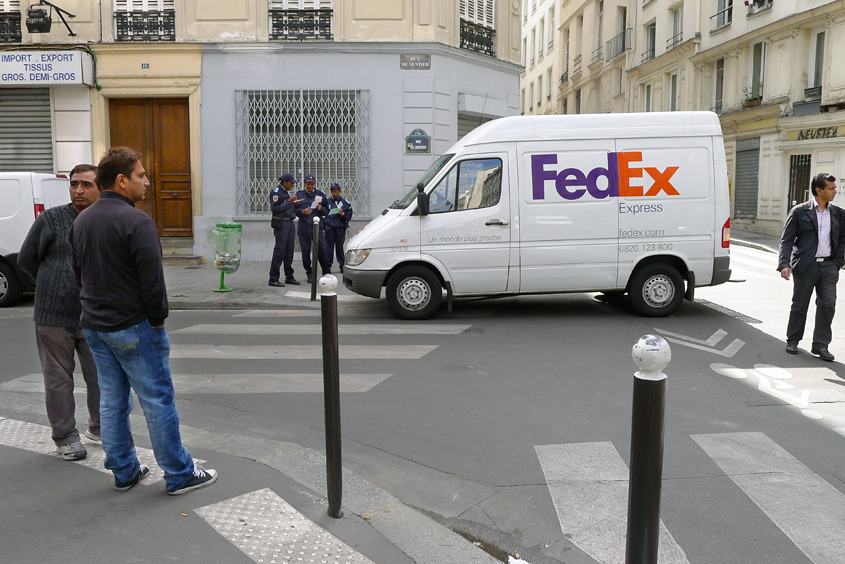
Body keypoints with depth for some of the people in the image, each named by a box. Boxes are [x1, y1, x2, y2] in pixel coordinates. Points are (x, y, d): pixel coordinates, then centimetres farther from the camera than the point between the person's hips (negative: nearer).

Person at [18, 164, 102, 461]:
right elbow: (26, 259, 7)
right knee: (59, 380, 8)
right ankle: (65, 437, 22)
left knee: (102, 377, 10)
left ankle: (100, 428, 31)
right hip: (54, 316, -1)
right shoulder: (50, 219, -3)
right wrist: (56, 287, 10)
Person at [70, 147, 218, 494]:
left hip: (94, 326, 8)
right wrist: (158, 319, -7)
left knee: (112, 401, 15)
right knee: (158, 400, 0)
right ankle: (180, 475, 8)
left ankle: (124, 472, 25)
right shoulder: (136, 221, -18)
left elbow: (78, 274, 16)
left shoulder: (81, 221, 10)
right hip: (132, 327, -8)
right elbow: (152, 279, -20)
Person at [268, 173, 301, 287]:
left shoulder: (287, 192, 18)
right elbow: (274, 209, -19)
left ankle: (289, 277, 17)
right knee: (280, 250, -9)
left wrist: (294, 204, 7)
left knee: (289, 250, 10)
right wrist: (289, 202, -20)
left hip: (289, 223, 9)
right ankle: (273, 279, -6)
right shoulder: (276, 192, -9)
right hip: (281, 223, -9)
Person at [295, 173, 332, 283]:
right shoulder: (299, 195, 9)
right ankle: (309, 275, 14)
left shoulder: (321, 195, 9)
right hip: (303, 228, 1)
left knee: (322, 251, -5)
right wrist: (302, 212, -13)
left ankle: (327, 273, 4)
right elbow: (294, 211, 7)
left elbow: (327, 212, 11)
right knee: (305, 252, 4)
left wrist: (321, 208, -11)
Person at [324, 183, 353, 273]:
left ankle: (342, 265, 9)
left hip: (340, 227, -1)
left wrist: (343, 214, -12)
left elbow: (349, 216, 6)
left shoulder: (346, 203, 8)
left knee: (339, 246, 1)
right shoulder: (327, 202, 11)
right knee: (329, 245, 0)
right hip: (329, 226, 1)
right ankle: (328, 265, 5)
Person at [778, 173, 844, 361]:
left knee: (828, 304, -2)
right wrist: (784, 264, -16)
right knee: (799, 305, 6)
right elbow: (786, 240, -5)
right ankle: (793, 340, 22)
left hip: (828, 266, 3)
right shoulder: (799, 212, -2)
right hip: (806, 266, -3)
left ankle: (820, 345, 7)